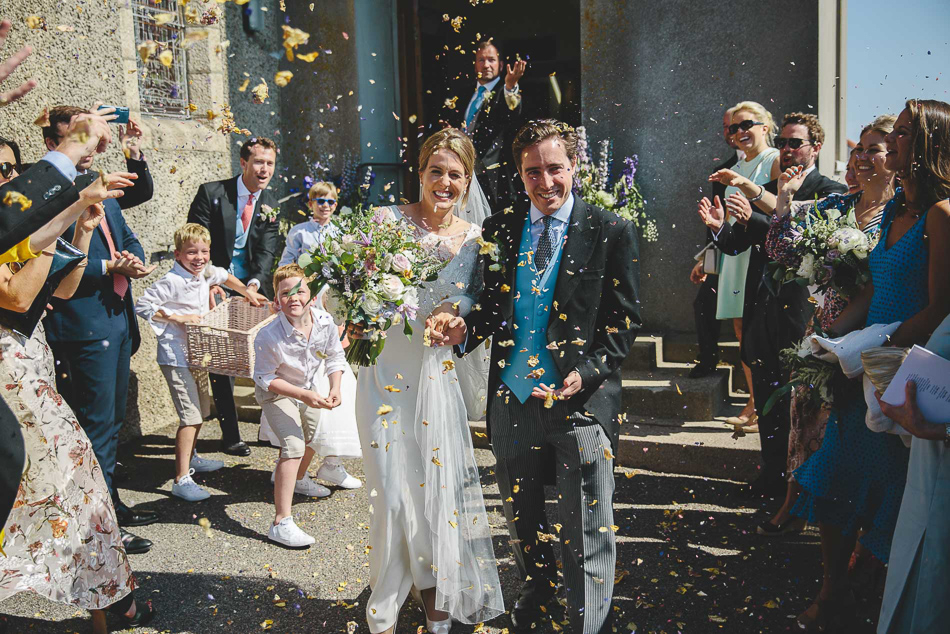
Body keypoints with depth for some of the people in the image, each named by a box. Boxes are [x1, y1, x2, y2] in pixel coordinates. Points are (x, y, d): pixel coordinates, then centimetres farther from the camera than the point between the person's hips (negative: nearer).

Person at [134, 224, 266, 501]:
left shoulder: (206, 272, 3)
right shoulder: (172, 281, -20)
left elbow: (225, 276, 26)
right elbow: (141, 305, -20)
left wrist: (248, 292, 25)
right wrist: (177, 317, -23)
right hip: (176, 357, -9)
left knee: (202, 409, 21)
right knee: (191, 416, -12)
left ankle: (190, 457, 43)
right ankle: (182, 480, -7)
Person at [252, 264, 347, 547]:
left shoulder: (325, 322, -22)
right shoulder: (269, 336, -35)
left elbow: (335, 357, -6)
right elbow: (265, 378, -24)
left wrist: (335, 388, -21)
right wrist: (304, 396, -32)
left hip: (309, 388, 6)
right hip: (276, 393, -6)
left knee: (314, 437, 24)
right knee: (294, 445, -21)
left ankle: (297, 477, 60)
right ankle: (281, 523, -18)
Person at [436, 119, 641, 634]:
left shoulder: (611, 232, -3)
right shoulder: (498, 230, 7)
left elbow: (625, 319, -3)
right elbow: (491, 307, 11)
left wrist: (587, 371, -17)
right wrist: (465, 329, -11)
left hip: (580, 402, -3)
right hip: (512, 397, 4)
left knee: (586, 537, 6)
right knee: (520, 522, 22)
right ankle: (535, 590, 48)